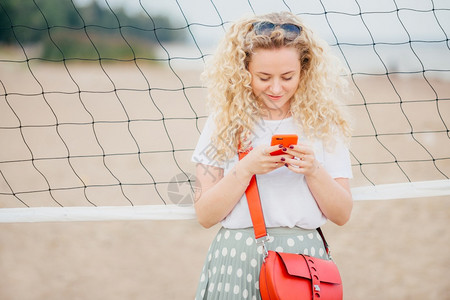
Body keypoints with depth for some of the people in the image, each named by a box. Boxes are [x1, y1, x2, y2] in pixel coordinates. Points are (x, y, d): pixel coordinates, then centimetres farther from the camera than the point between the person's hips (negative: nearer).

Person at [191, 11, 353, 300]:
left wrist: (313, 171, -14)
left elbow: (342, 215, 3)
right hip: (237, 261, 0)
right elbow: (205, 215, -3)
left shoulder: (323, 122, 3)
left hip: (303, 258, 1)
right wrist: (247, 168, -17)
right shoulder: (225, 122, 1)